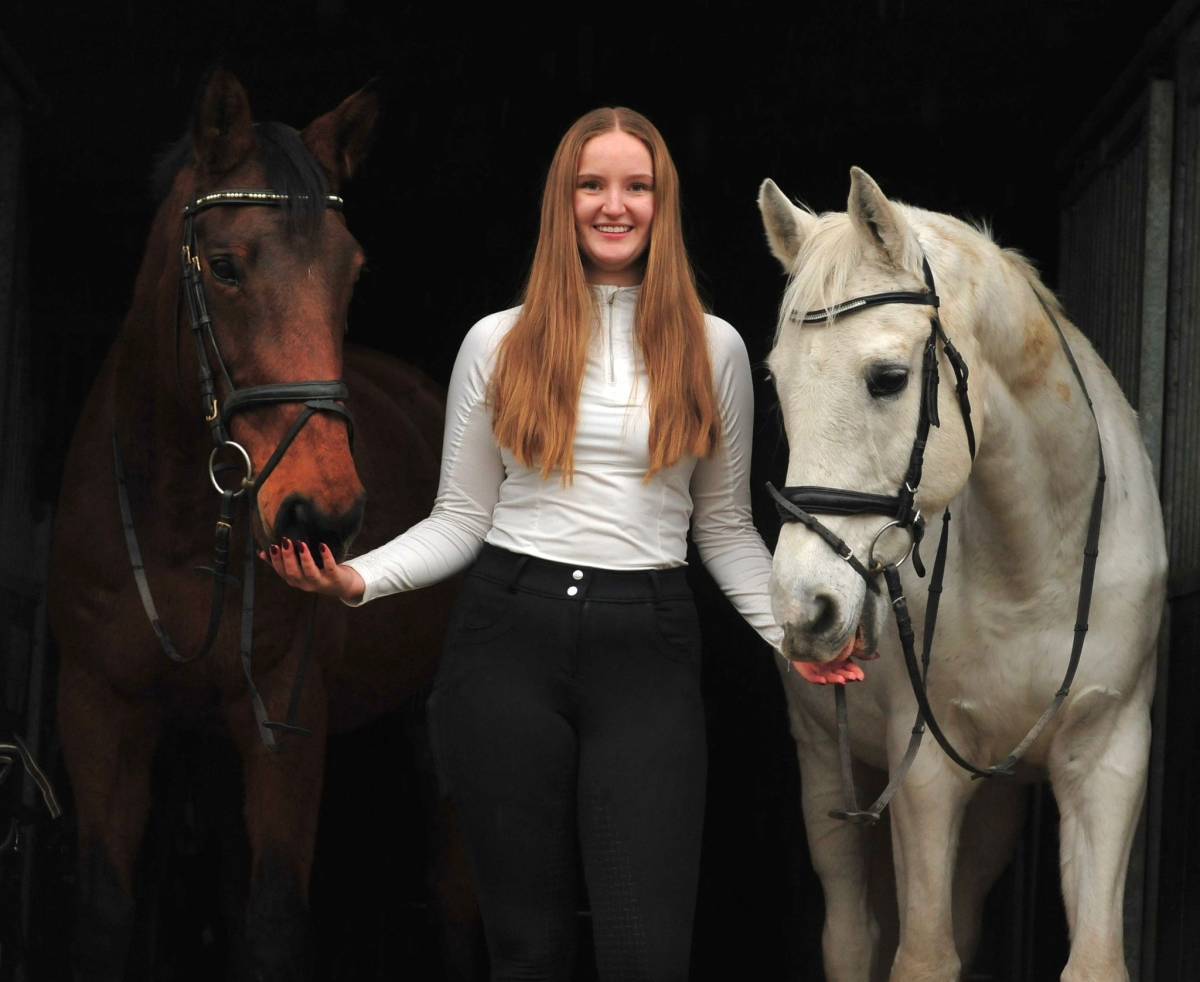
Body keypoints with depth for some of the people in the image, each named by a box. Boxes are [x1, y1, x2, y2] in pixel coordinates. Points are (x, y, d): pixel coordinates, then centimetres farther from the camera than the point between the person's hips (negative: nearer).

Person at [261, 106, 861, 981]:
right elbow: (460, 519, 8)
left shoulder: (713, 348, 8)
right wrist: (359, 578, -9)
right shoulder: (499, 344, 7)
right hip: (512, 637, 0)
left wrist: (793, 632, -2)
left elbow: (726, 529, 13)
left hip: (647, 647, 0)